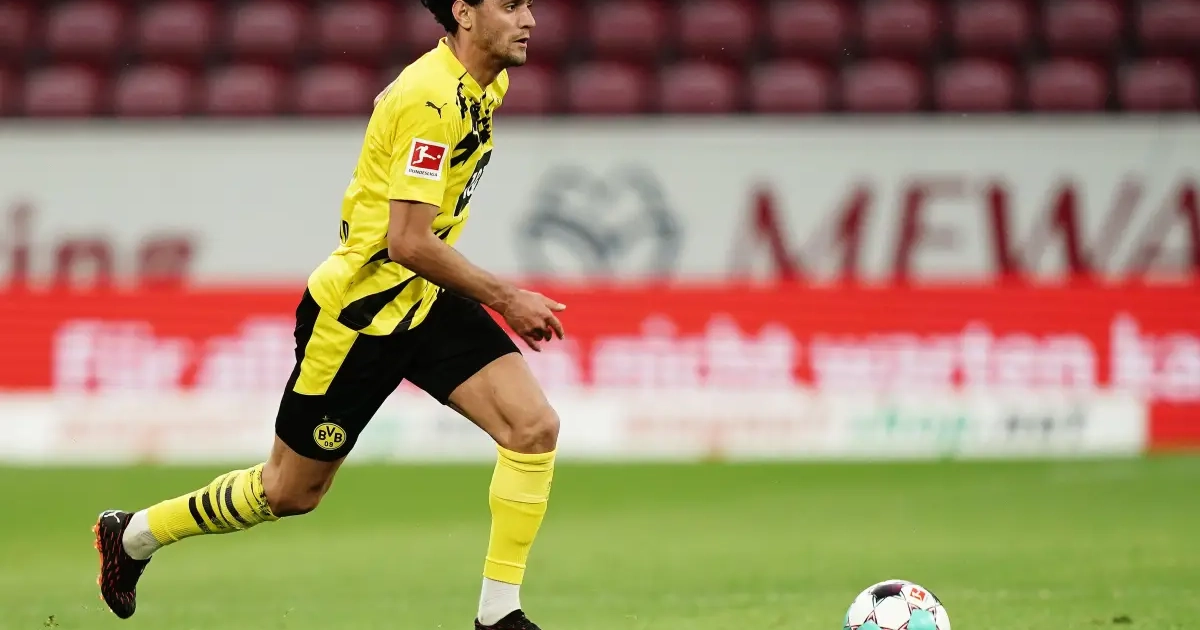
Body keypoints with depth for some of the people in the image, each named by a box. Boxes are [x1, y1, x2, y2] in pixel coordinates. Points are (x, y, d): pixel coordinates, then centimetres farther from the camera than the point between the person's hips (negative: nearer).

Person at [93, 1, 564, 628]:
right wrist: (505, 299, -22)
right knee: (289, 492, 8)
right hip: (358, 311, -8)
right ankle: (132, 535, 31)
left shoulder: (484, 84, 3)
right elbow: (409, 242, -29)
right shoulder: (430, 100, -26)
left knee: (534, 428, -12)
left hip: (426, 298, 8)